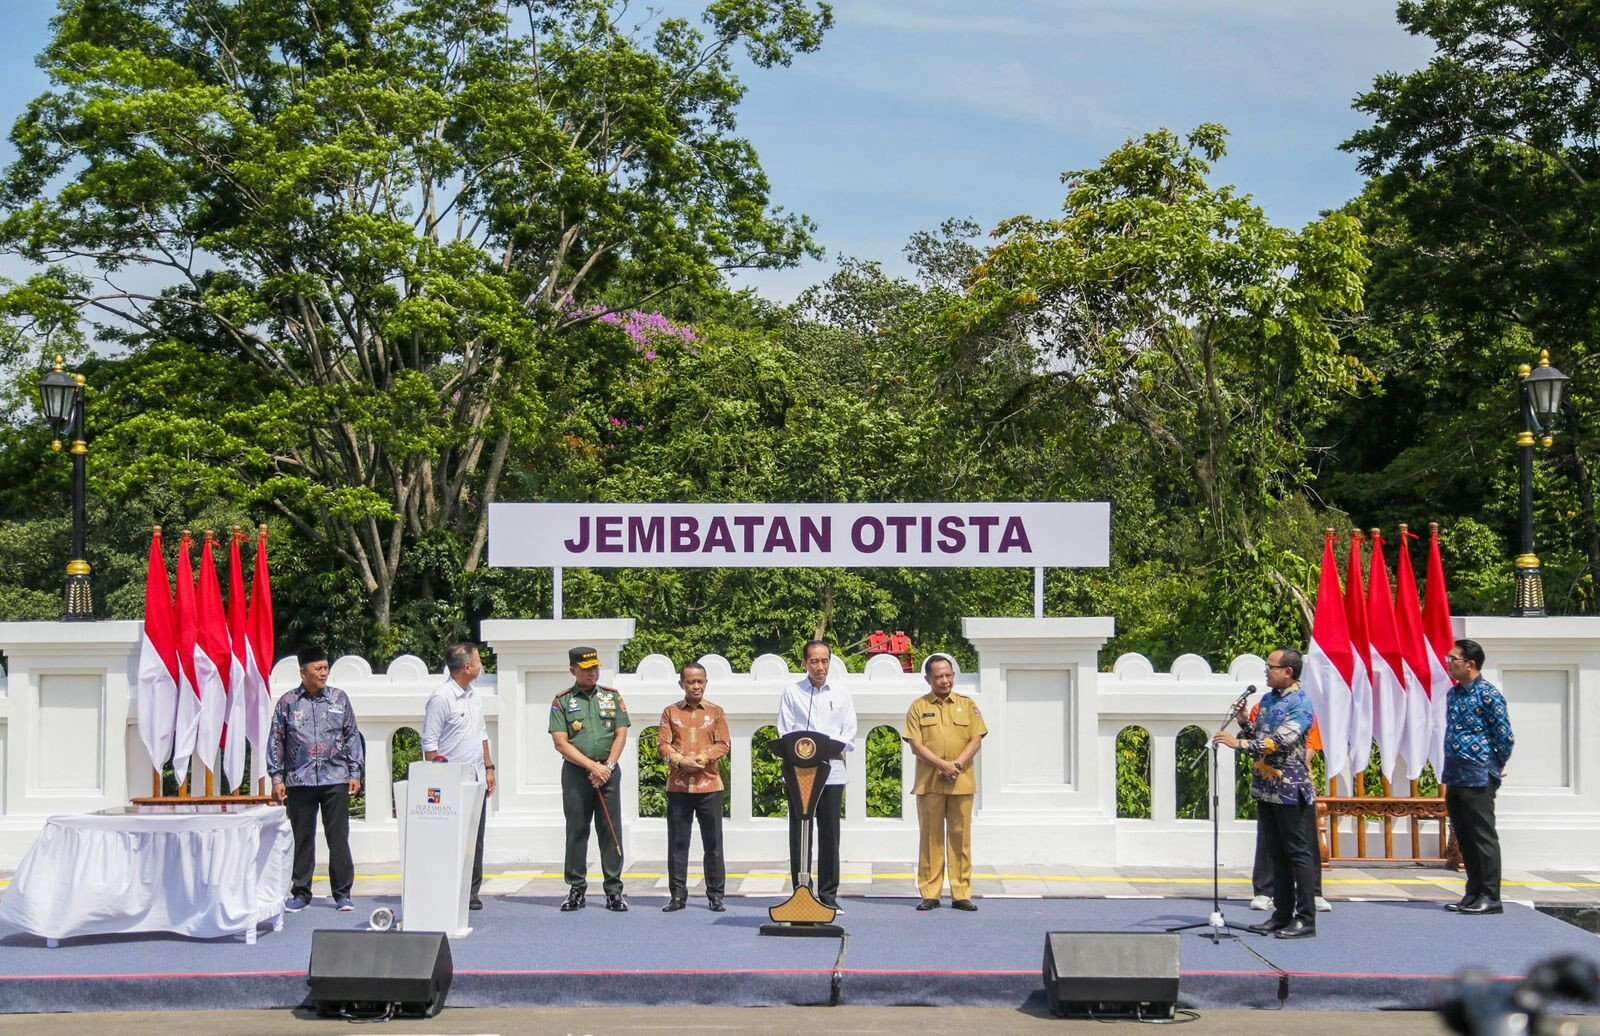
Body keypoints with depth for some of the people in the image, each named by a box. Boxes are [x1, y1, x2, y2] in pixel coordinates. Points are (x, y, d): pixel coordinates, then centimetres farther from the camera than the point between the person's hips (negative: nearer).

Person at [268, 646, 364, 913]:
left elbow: (352, 737, 11)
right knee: (302, 839, 6)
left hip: (335, 780, 0)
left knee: (339, 838, 0)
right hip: (299, 781, 0)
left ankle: (342, 893, 7)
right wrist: (277, 778, 1)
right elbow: (276, 741, 7)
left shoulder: (339, 699, 8)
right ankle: (301, 893, 15)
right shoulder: (287, 703, 4)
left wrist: (355, 773, 5)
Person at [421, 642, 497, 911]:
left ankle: (472, 893, 14)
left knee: (475, 839, 9)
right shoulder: (441, 698, -12)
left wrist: (489, 768, 18)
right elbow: (430, 744, -12)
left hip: (476, 779, 8)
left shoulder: (473, 695, 14)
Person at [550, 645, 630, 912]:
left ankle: (614, 890, 3)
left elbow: (621, 734, 5)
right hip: (575, 773, -1)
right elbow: (561, 743, -4)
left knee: (611, 831, 0)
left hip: (608, 772, 1)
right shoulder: (562, 701, 4)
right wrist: (592, 766, -12)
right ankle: (576, 888, 9)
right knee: (576, 831, 2)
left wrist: (607, 766, -8)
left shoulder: (612, 697, 11)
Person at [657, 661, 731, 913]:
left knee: (713, 843, 1)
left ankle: (716, 895, 8)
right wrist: (681, 761, -16)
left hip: (709, 785, -1)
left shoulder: (716, 712, 7)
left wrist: (701, 759, -14)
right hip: (678, 786, 1)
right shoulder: (670, 712, 9)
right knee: (677, 843, 3)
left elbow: (724, 745, 0)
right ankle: (677, 895, 9)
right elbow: (663, 744, 1)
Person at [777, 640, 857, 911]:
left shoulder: (841, 695, 13)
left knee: (829, 836, 4)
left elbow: (849, 737, 6)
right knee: (799, 835, -1)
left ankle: (828, 895, 11)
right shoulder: (792, 693, 7)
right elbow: (785, 734, 0)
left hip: (832, 773, 2)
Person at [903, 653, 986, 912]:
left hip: (962, 782, 1)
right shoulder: (918, 707, 5)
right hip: (929, 783, -1)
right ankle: (930, 894, 5)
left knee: (961, 836, 2)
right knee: (931, 837, 1)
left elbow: (976, 740, 4)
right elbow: (916, 745, -3)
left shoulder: (967, 705, 10)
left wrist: (958, 764, -12)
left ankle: (962, 893, 5)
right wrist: (942, 765, -15)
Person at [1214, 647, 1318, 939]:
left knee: (1298, 854, -4)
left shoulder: (1301, 704, -12)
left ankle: (1306, 920, -1)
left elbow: (1281, 741, -24)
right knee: (1277, 854, 12)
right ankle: (1282, 915, 18)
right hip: (1266, 788, 8)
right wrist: (1244, 723, 1)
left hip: (1291, 790, -8)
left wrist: (1240, 744, -26)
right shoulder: (1267, 700, 13)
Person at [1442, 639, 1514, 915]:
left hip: (1478, 778, -8)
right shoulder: (1453, 693, 12)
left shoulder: (1488, 694, -13)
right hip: (1455, 776, 8)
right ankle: (1474, 894, 20)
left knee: (1483, 837, -4)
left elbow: (1504, 736, -11)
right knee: (1464, 839, 12)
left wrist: (1497, 766, 1)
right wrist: (1449, 771, 16)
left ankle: (1491, 898, 0)